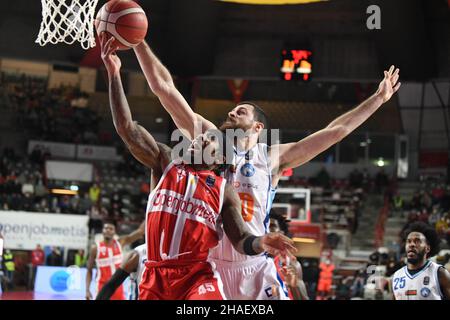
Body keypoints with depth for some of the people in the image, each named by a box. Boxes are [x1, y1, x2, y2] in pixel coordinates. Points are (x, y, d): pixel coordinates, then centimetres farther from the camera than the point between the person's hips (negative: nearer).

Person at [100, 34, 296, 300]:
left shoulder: (225, 190, 10)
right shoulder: (166, 162, 11)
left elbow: (241, 241, 7)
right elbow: (126, 128, 1)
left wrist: (260, 244, -18)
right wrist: (114, 73, -6)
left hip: (199, 276, -2)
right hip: (156, 275, 2)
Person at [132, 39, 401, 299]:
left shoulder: (273, 157, 9)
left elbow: (335, 131, 11)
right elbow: (163, 87, 7)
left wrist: (379, 98, 12)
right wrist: (138, 41, 4)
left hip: (255, 269, 0)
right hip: (206, 266, 0)